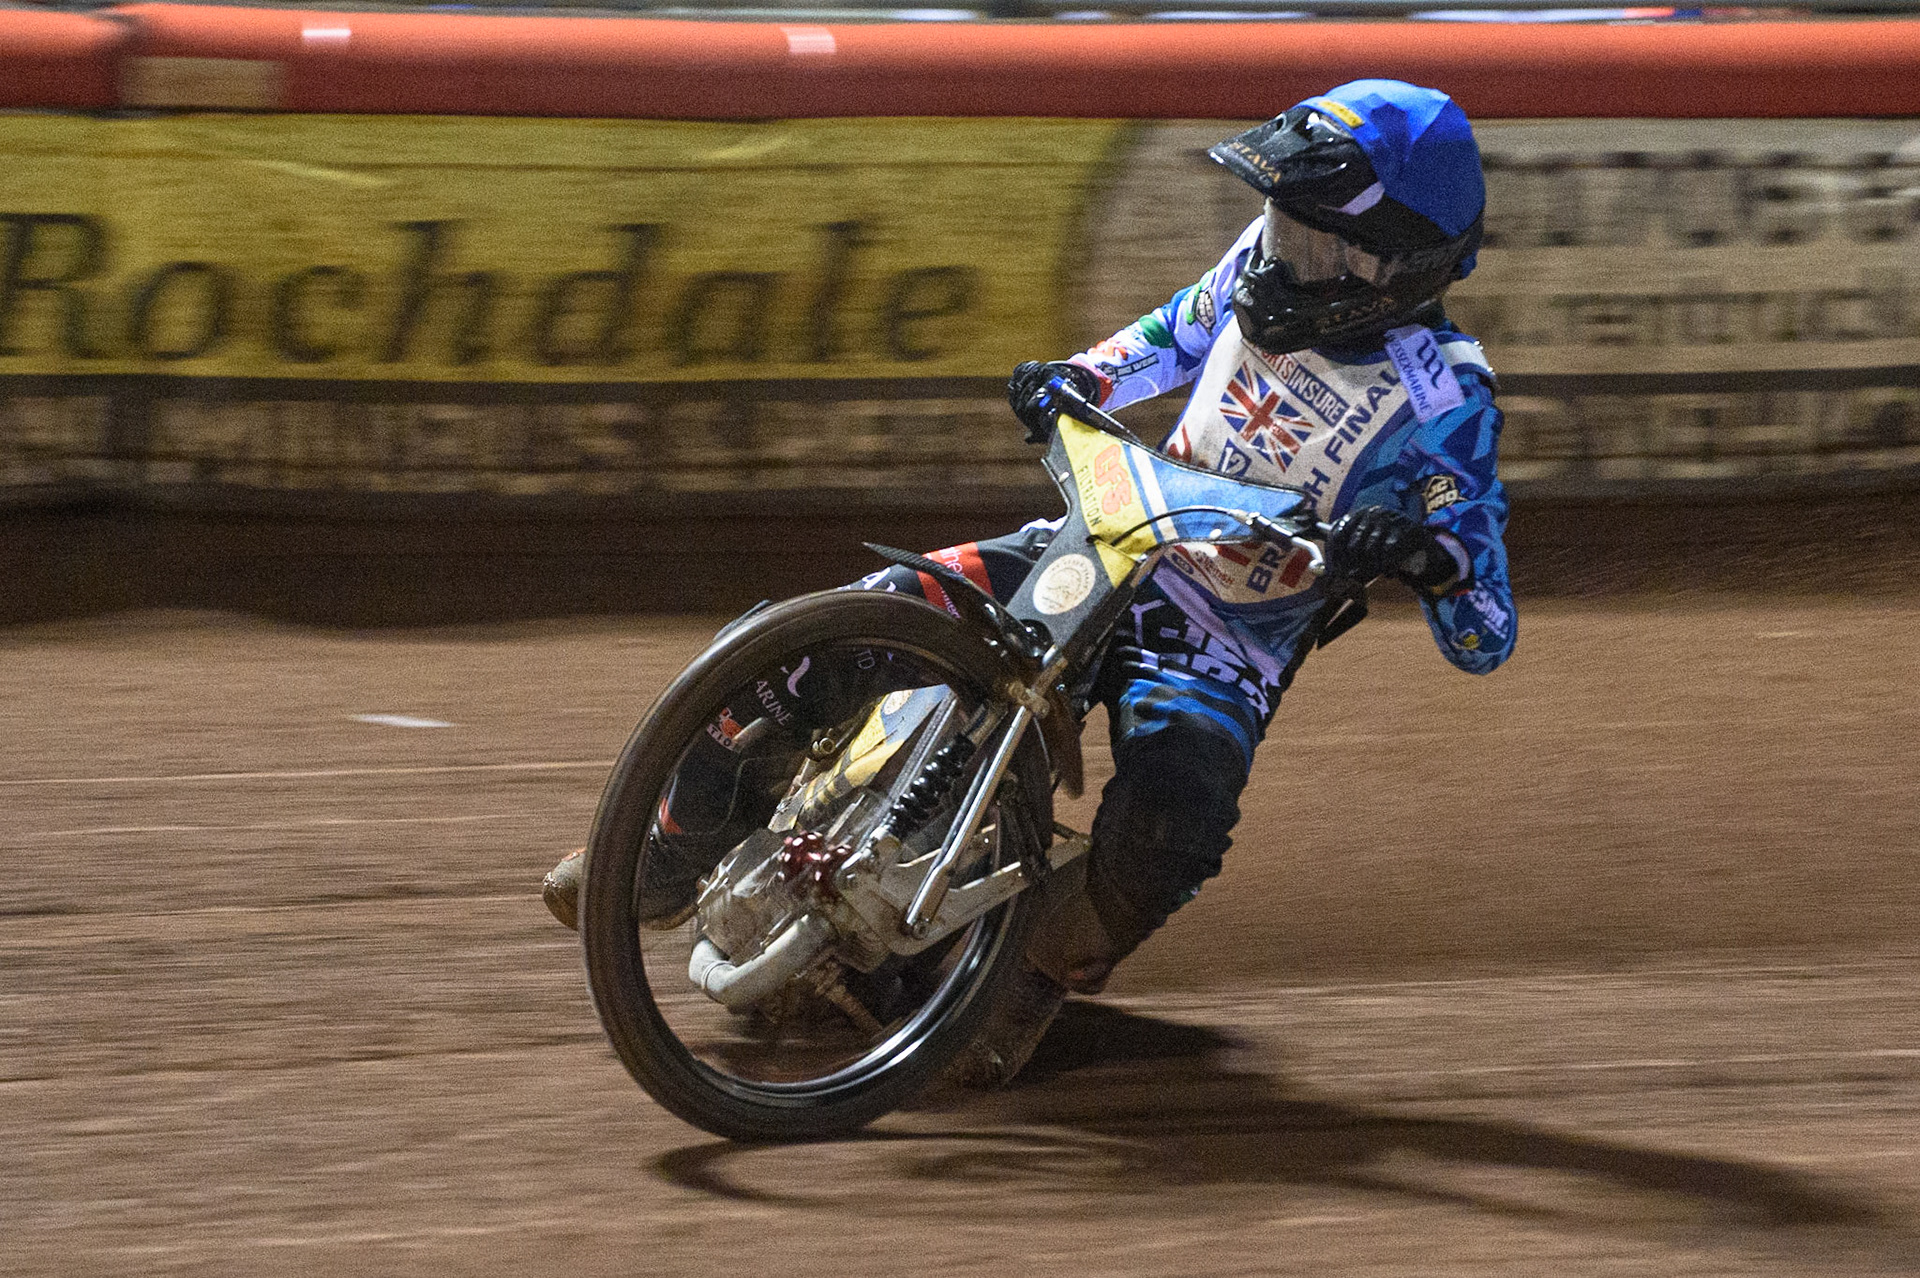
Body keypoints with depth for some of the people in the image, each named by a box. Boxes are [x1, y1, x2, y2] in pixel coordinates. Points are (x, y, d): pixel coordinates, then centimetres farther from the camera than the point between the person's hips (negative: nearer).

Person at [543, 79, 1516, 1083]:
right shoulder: (1271, 255, -4)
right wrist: (1077, 378, 0)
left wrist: (1431, 553, -42)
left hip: (1223, 656, -5)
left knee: (1173, 822, -35)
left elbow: (1484, 639, -20)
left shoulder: (1439, 405, -20)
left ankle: (1043, 971, -4)